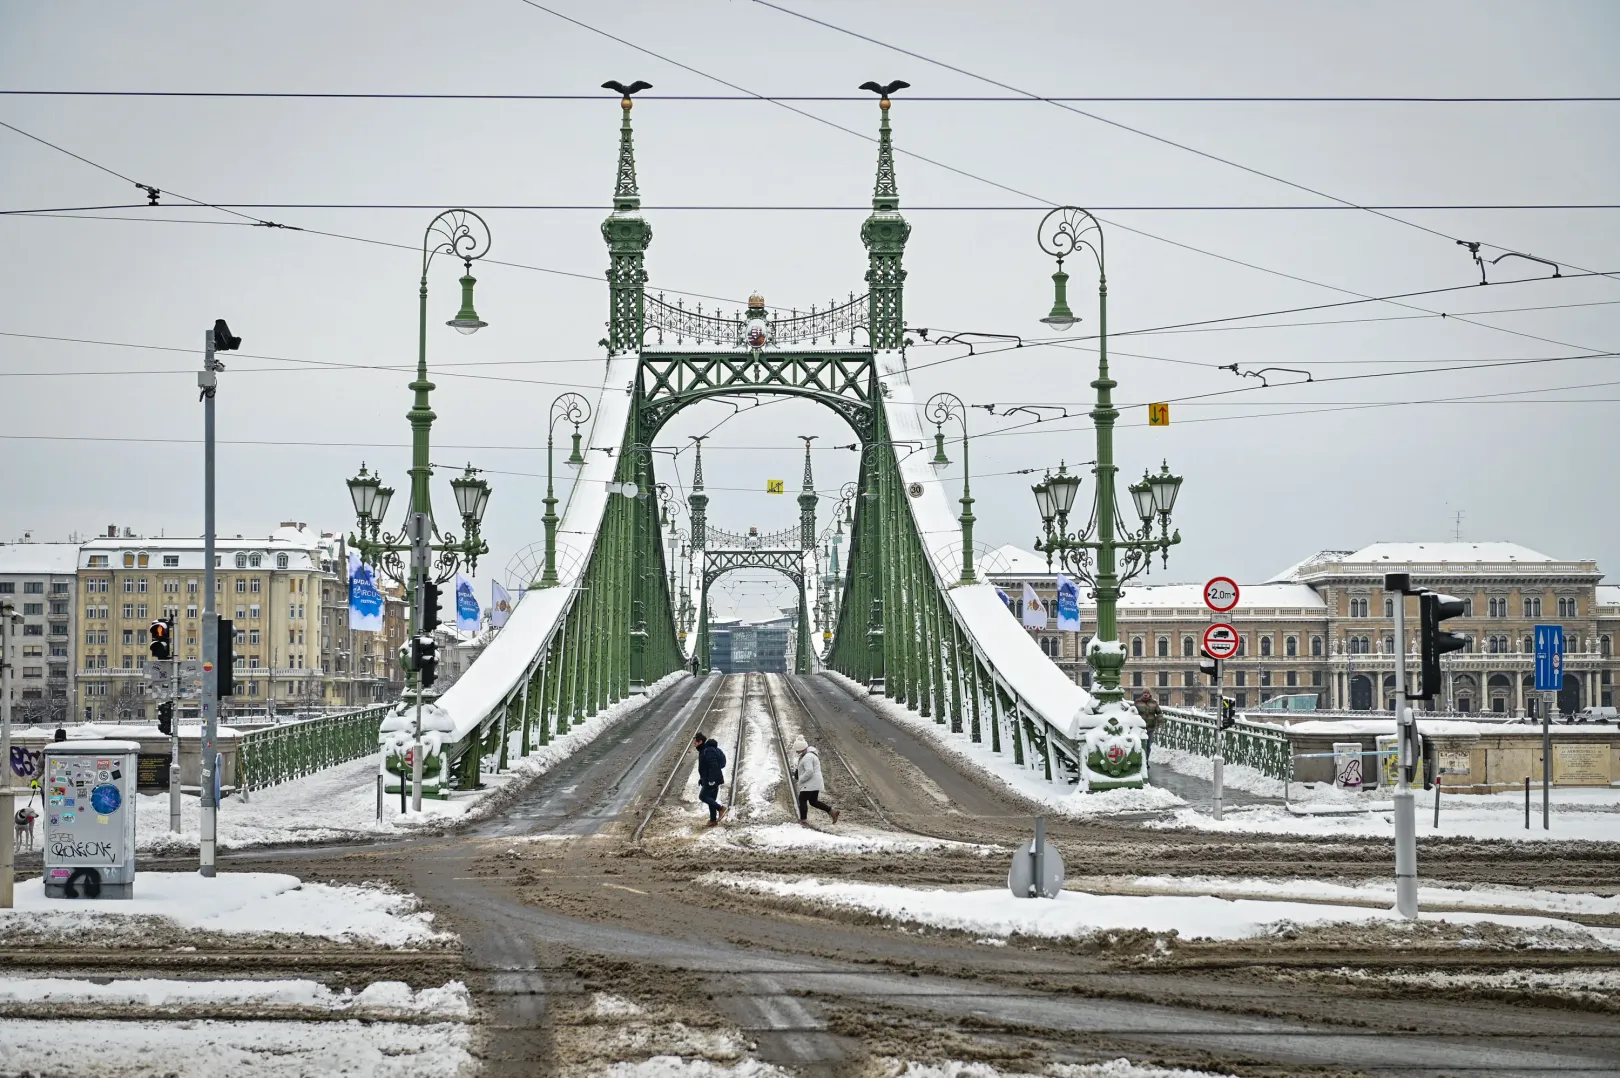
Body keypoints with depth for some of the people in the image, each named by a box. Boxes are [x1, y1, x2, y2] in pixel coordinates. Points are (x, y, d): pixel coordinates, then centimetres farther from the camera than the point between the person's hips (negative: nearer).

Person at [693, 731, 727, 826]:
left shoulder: (708, 751, -18)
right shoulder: (704, 750, 16)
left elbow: (714, 766, -25)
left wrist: (711, 780, -27)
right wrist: (702, 779, 25)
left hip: (712, 779, -10)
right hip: (710, 779, 10)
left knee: (703, 796, -11)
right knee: (711, 799, 11)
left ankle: (720, 809, -9)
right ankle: (713, 819, 14)